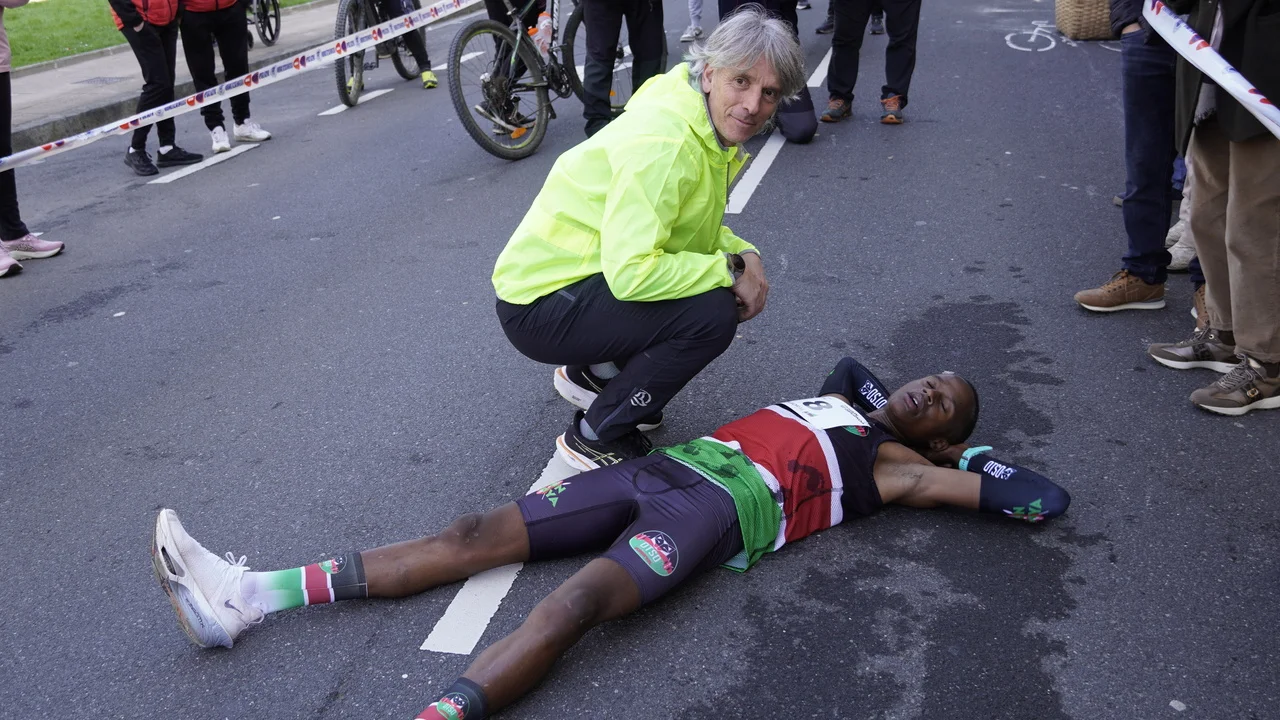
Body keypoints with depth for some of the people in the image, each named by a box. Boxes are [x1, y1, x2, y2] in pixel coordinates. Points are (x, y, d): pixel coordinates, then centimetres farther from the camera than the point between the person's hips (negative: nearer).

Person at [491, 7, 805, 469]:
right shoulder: (663, 144, -27)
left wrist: (743, 254, -6)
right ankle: (594, 439, -5)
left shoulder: (710, 131, 4)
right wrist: (729, 269, -23)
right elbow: (631, 273, -33)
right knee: (713, 314, -24)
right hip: (540, 308, -10)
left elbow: (700, 228, 14)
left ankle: (592, 375, 20)